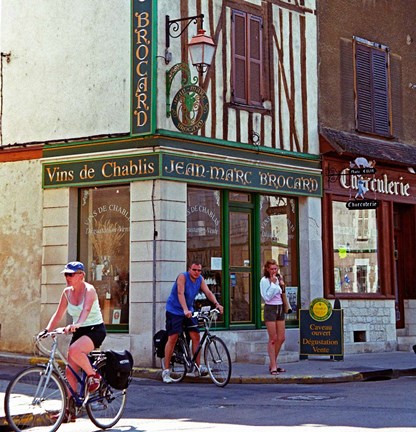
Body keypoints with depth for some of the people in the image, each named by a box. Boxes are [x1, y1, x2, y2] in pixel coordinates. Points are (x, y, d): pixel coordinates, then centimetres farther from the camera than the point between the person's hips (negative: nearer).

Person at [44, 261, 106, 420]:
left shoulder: (89, 290, -15)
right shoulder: (67, 293, 4)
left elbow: (86, 309, -33)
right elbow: (58, 314, 5)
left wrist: (77, 324, -50)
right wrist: (47, 330, -11)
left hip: (95, 329, -7)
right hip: (78, 331, 7)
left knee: (74, 350, -35)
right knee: (70, 371, -1)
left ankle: (93, 376, -11)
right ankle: (70, 409, 6)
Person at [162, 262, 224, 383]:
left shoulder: (200, 279, 0)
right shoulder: (182, 277, -18)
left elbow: (208, 292, -10)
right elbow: (180, 293, -29)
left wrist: (217, 304, -28)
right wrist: (185, 310, -43)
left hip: (189, 311, 6)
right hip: (174, 310, -6)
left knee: (196, 336, -3)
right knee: (172, 338, -8)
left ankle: (198, 367, 5)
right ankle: (166, 371, -3)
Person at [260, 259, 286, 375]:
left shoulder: (279, 278, 11)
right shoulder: (264, 280, -8)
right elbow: (267, 297, -15)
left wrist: (282, 286, -1)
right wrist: (273, 284, -16)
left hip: (280, 308, 7)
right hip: (270, 309, -7)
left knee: (281, 338, 6)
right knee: (273, 339, -6)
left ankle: (273, 363, 18)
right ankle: (273, 366, 0)